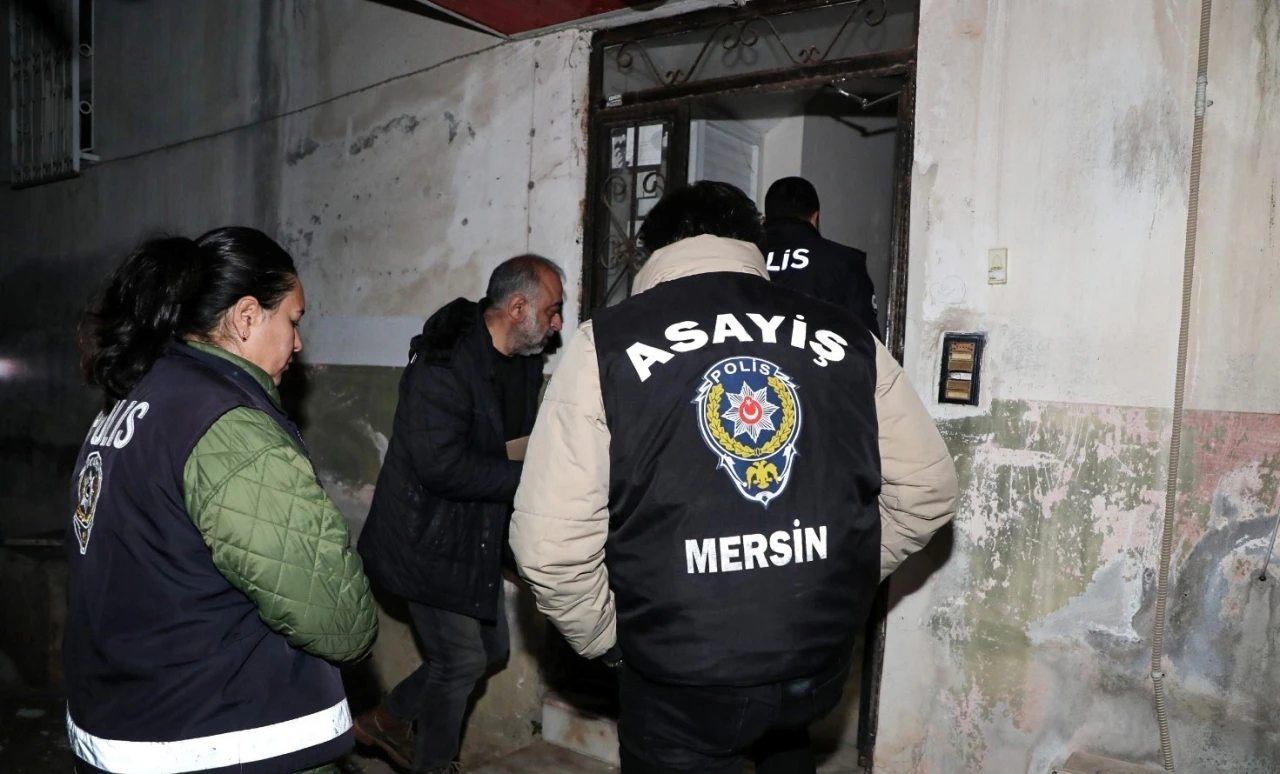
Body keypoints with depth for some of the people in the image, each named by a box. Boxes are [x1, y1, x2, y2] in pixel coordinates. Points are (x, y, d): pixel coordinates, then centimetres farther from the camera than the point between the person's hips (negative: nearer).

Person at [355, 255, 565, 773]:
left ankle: (387, 720, 37)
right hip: (429, 538, -9)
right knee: (462, 658, 1)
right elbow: (440, 464, -31)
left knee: (492, 647, 18)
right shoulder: (444, 362, -25)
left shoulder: (523, 363, 2)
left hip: (477, 535, 9)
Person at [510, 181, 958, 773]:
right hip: (819, 661, 4)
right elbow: (928, 488, 5)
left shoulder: (608, 341, -10)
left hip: (680, 679, -3)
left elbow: (551, 539, -15)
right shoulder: (845, 338, -1)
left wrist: (604, 637, 2)